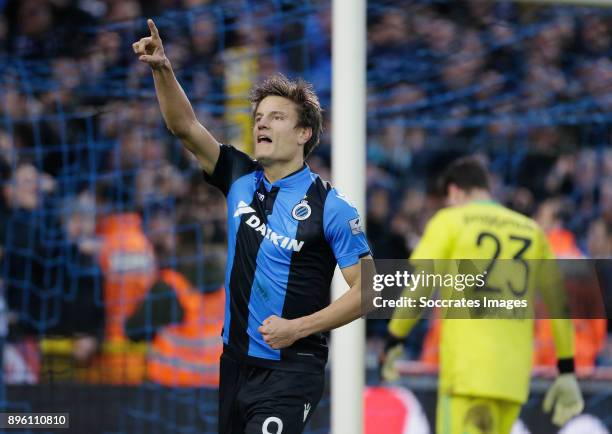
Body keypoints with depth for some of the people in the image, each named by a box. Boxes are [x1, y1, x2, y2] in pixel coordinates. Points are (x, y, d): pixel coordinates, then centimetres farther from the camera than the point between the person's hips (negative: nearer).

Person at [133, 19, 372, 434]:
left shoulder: (330, 206, -7)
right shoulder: (240, 179, 7)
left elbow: (365, 289, -8)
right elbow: (185, 126, -1)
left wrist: (298, 327, -16)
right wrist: (162, 70, -17)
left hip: (290, 371, -6)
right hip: (234, 363, 6)